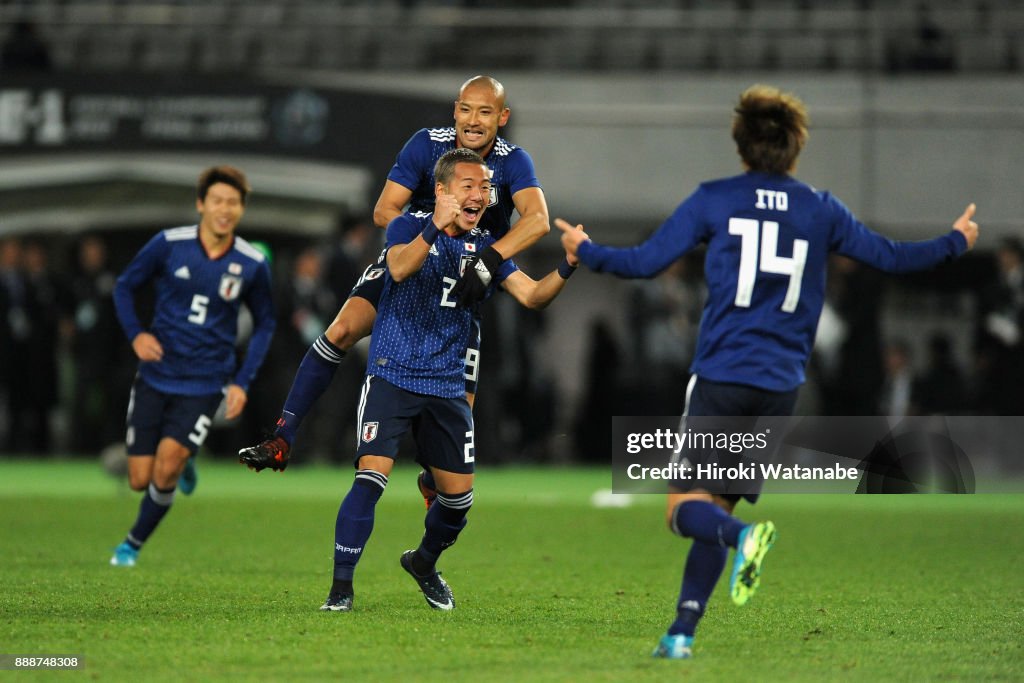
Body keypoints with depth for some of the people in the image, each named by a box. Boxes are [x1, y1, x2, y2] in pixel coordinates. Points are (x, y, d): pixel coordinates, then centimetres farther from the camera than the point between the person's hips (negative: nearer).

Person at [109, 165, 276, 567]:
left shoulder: (252, 265, -5)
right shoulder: (169, 245, -8)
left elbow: (265, 324, 8)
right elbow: (125, 287, 4)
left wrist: (242, 382, -1)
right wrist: (135, 334, -14)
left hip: (205, 383, -1)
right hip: (156, 377, 1)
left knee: (165, 470, -16)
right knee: (140, 480, 0)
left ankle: (134, 543, 9)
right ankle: (180, 465, 37)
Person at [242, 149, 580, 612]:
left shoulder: (485, 247, 9)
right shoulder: (409, 227, -3)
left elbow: (531, 296, 2)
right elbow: (399, 268, -25)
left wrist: (567, 268, -16)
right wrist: (435, 228, -42)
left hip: (447, 387, 5)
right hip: (392, 376, -5)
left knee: (459, 494, 7)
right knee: (372, 475, -19)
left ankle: (424, 563, 36)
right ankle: (341, 585, -15)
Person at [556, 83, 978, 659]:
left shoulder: (715, 200, 0)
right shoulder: (822, 210, 7)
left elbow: (646, 262, -1)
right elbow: (890, 257, 13)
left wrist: (586, 252, 18)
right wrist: (956, 243, 31)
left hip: (721, 378, -3)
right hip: (782, 385, 3)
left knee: (686, 507, 0)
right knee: (716, 510, 12)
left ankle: (744, 535, -33)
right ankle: (683, 632, 5)